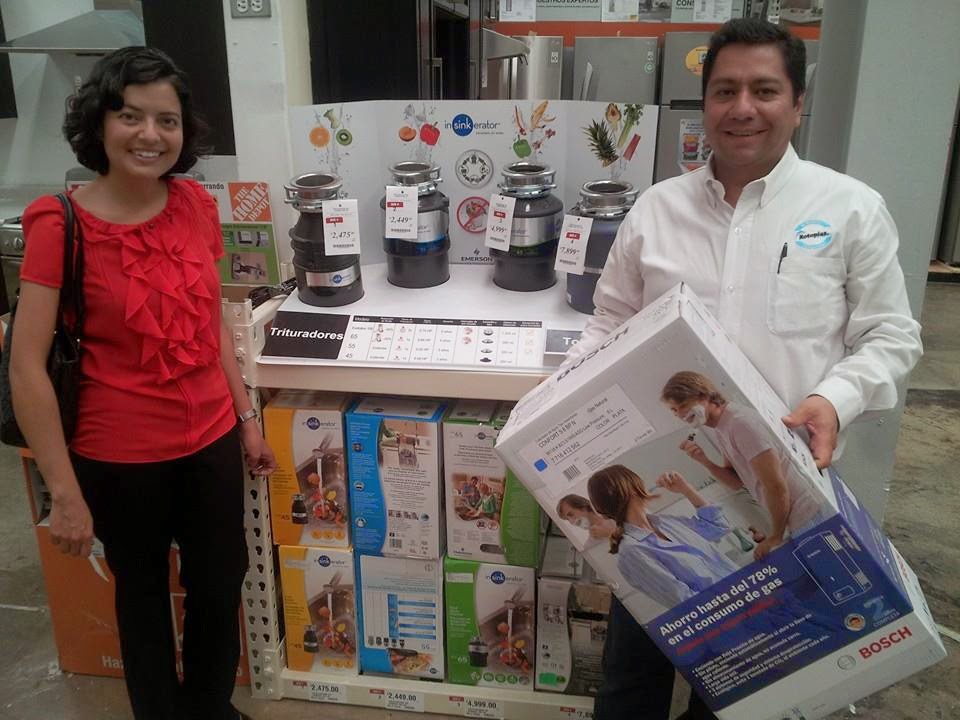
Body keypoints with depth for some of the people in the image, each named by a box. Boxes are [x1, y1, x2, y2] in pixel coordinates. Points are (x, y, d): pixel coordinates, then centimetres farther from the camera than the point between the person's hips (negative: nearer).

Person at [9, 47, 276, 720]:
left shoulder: (196, 204, -3)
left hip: (211, 439, 4)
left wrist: (247, 416, 9)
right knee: (143, 594, 19)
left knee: (220, 588, 20)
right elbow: (27, 367, -15)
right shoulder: (60, 225, -16)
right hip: (120, 458, -4)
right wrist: (65, 492, -14)